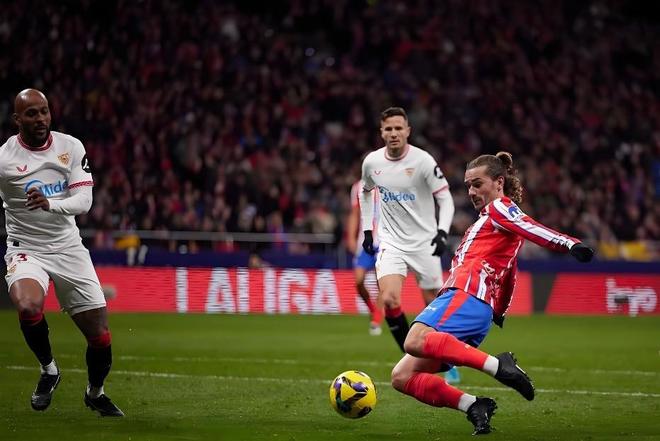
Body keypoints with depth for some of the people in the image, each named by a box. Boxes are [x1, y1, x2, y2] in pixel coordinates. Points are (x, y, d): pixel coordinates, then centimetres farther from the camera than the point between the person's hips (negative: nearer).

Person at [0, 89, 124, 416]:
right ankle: (48, 370, -5)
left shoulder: (70, 147, -2)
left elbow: (84, 200, -11)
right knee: (28, 307, -35)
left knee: (100, 337, 1)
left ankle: (95, 392, 32)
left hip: (68, 249, 3)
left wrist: (50, 204, -29)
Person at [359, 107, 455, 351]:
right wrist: (367, 229, 14)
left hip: (424, 242, -2)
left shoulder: (422, 161, -13)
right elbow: (365, 192, 20)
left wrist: (442, 232, -23)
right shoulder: (371, 162, -1)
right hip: (390, 242, 2)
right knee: (389, 300, -18)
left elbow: (445, 198, -8)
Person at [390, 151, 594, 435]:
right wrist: (499, 313, 59)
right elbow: (509, 278, 44)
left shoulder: (500, 207, 6)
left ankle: (496, 365, -37)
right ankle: (474, 406, -12)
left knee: (416, 341, -38)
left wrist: (569, 244, -34)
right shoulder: (490, 220, 34)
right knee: (402, 377, 0)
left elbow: (532, 229, -15)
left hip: (465, 297, -10)